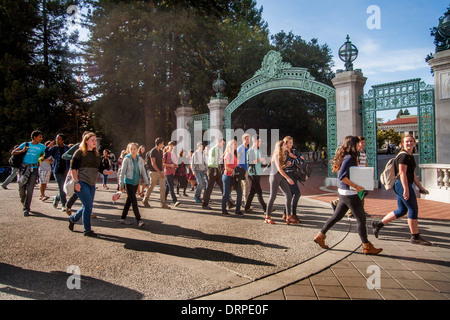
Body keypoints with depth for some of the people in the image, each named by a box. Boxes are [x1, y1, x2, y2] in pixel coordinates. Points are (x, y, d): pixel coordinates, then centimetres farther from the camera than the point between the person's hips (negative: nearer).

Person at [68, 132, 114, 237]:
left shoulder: (97, 155, 14)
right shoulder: (80, 152, -4)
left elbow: (101, 169, 11)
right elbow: (73, 168, -7)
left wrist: (107, 172, -10)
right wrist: (77, 182, -14)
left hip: (92, 184, 7)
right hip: (82, 183, -7)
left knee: (87, 206, 13)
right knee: (88, 206, -9)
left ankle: (72, 219, 39)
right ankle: (87, 230, 4)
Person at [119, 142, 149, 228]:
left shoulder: (140, 159, 4)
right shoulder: (127, 159, -8)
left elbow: (143, 171, 9)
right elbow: (122, 172, -6)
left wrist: (146, 182, 3)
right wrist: (121, 184, -7)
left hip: (136, 182, 5)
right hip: (128, 182, -5)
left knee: (129, 201, 13)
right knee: (134, 201, -9)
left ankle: (123, 218, 24)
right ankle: (139, 220, -10)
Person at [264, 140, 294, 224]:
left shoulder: (283, 155, 18)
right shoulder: (276, 155, -9)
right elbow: (279, 169, -17)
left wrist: (286, 164, 1)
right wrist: (288, 178, -20)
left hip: (281, 177, 8)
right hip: (275, 176, -8)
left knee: (289, 195, -1)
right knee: (273, 196, -4)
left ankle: (288, 217, 3)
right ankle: (267, 217, 7)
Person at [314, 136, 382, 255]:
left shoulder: (346, 157, 11)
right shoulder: (349, 158, -17)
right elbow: (342, 176, -25)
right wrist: (355, 186, -20)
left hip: (343, 193, 10)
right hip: (349, 193, -10)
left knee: (337, 216, 16)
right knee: (361, 219, 3)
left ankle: (320, 236, 22)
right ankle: (367, 247, 15)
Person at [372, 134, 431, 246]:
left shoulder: (410, 156, 19)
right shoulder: (404, 156, -12)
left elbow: (412, 174, 24)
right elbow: (402, 173, -19)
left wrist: (420, 187, 23)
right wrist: (406, 189, -24)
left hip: (401, 186, 10)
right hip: (402, 185, -10)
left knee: (402, 210, 14)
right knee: (413, 209, -3)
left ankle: (378, 224, 18)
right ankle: (415, 237, 7)